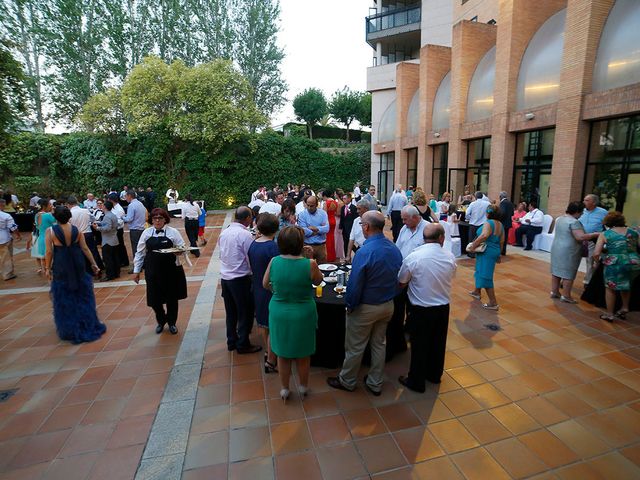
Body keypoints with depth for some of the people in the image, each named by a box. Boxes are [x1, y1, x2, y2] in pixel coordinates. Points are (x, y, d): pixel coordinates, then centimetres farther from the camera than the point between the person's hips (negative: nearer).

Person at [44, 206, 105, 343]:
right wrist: (93, 263, 5)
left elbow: (49, 251, -10)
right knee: (82, 295, 17)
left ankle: (70, 330, 24)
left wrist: (47, 268, 2)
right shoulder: (76, 229, -5)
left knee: (64, 297, 13)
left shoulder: (50, 231, -11)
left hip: (61, 266, -2)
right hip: (77, 264, 2)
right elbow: (85, 248, -3)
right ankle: (88, 325, 24)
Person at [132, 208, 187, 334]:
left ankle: (172, 323, 34)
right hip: (153, 271, 2)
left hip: (171, 270, -1)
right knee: (154, 298, 7)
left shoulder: (173, 232, -3)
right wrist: (136, 270, 6)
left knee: (172, 298, 11)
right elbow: (140, 252, 7)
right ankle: (161, 321, 35)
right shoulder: (146, 233, 3)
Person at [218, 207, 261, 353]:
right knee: (245, 313, 10)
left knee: (231, 312, 19)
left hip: (225, 277, 7)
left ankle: (231, 342, 33)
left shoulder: (224, 233, 4)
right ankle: (243, 345, 21)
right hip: (240, 279, -7)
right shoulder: (245, 234, -18)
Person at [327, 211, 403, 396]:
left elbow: (355, 284, -22)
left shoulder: (365, 252, -27)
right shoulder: (395, 249, -5)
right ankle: (375, 384, 37)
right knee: (378, 344, 22)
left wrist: (350, 306, -8)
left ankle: (346, 381, 33)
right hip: (388, 305, 7)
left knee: (355, 347, 13)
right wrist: (389, 295, 16)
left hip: (366, 307, -7)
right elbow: (398, 278, 5)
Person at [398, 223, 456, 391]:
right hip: (443, 307, 4)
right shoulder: (450, 257, -9)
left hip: (420, 309, -4)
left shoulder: (413, 257, -20)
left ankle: (416, 382, 28)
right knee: (438, 343, 22)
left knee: (419, 346, 12)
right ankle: (434, 375, 43)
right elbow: (448, 278, 6)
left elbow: (401, 283, -10)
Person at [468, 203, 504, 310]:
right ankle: (477, 292, 44)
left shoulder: (488, 223, -17)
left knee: (485, 276, -5)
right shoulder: (500, 224, 11)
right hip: (494, 251, 10)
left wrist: (473, 245, -26)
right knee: (481, 271, 26)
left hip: (487, 252, -10)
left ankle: (493, 303, -2)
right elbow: (501, 241, 17)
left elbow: (484, 235, -35)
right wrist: (498, 253, 26)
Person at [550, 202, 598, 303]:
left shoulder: (559, 219, 10)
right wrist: (595, 235, -15)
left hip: (556, 248, 8)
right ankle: (566, 296, 3)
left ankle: (554, 292, 19)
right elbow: (580, 237, -26)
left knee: (556, 270, 12)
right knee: (569, 273, -1)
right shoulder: (574, 222, -18)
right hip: (569, 251, -8)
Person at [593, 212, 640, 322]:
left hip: (615, 264, -4)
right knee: (626, 285, 30)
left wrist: (598, 260, 9)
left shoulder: (604, 234, -2)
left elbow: (596, 253, -11)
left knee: (610, 288, 14)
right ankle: (625, 308, 35)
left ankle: (609, 314, 20)